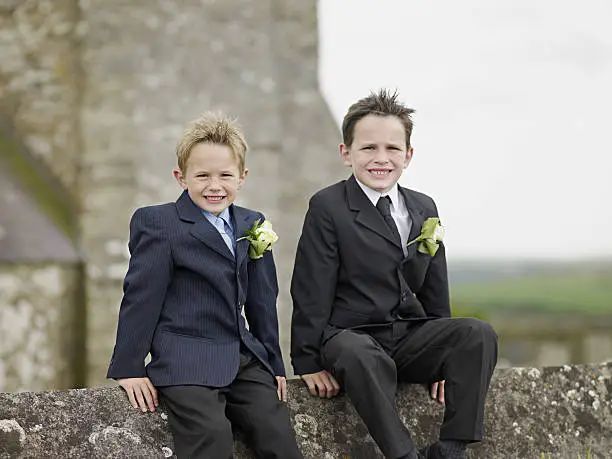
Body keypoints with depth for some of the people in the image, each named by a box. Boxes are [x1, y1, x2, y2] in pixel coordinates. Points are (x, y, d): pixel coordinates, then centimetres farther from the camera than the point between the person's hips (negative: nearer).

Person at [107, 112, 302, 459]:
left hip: (245, 361, 6)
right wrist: (128, 368, -6)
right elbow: (141, 297, -5)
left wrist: (274, 364, 20)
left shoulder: (253, 226, 15)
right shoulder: (158, 224, -3)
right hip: (185, 363, -6)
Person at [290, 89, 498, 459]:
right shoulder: (327, 207, -4)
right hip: (349, 337, -5)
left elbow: (435, 290, 18)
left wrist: (445, 359, 14)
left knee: (479, 334, -21)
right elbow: (312, 292, -7)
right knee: (360, 356, -40)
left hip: (411, 338, 5)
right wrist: (310, 362, -10)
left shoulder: (424, 209, 13)